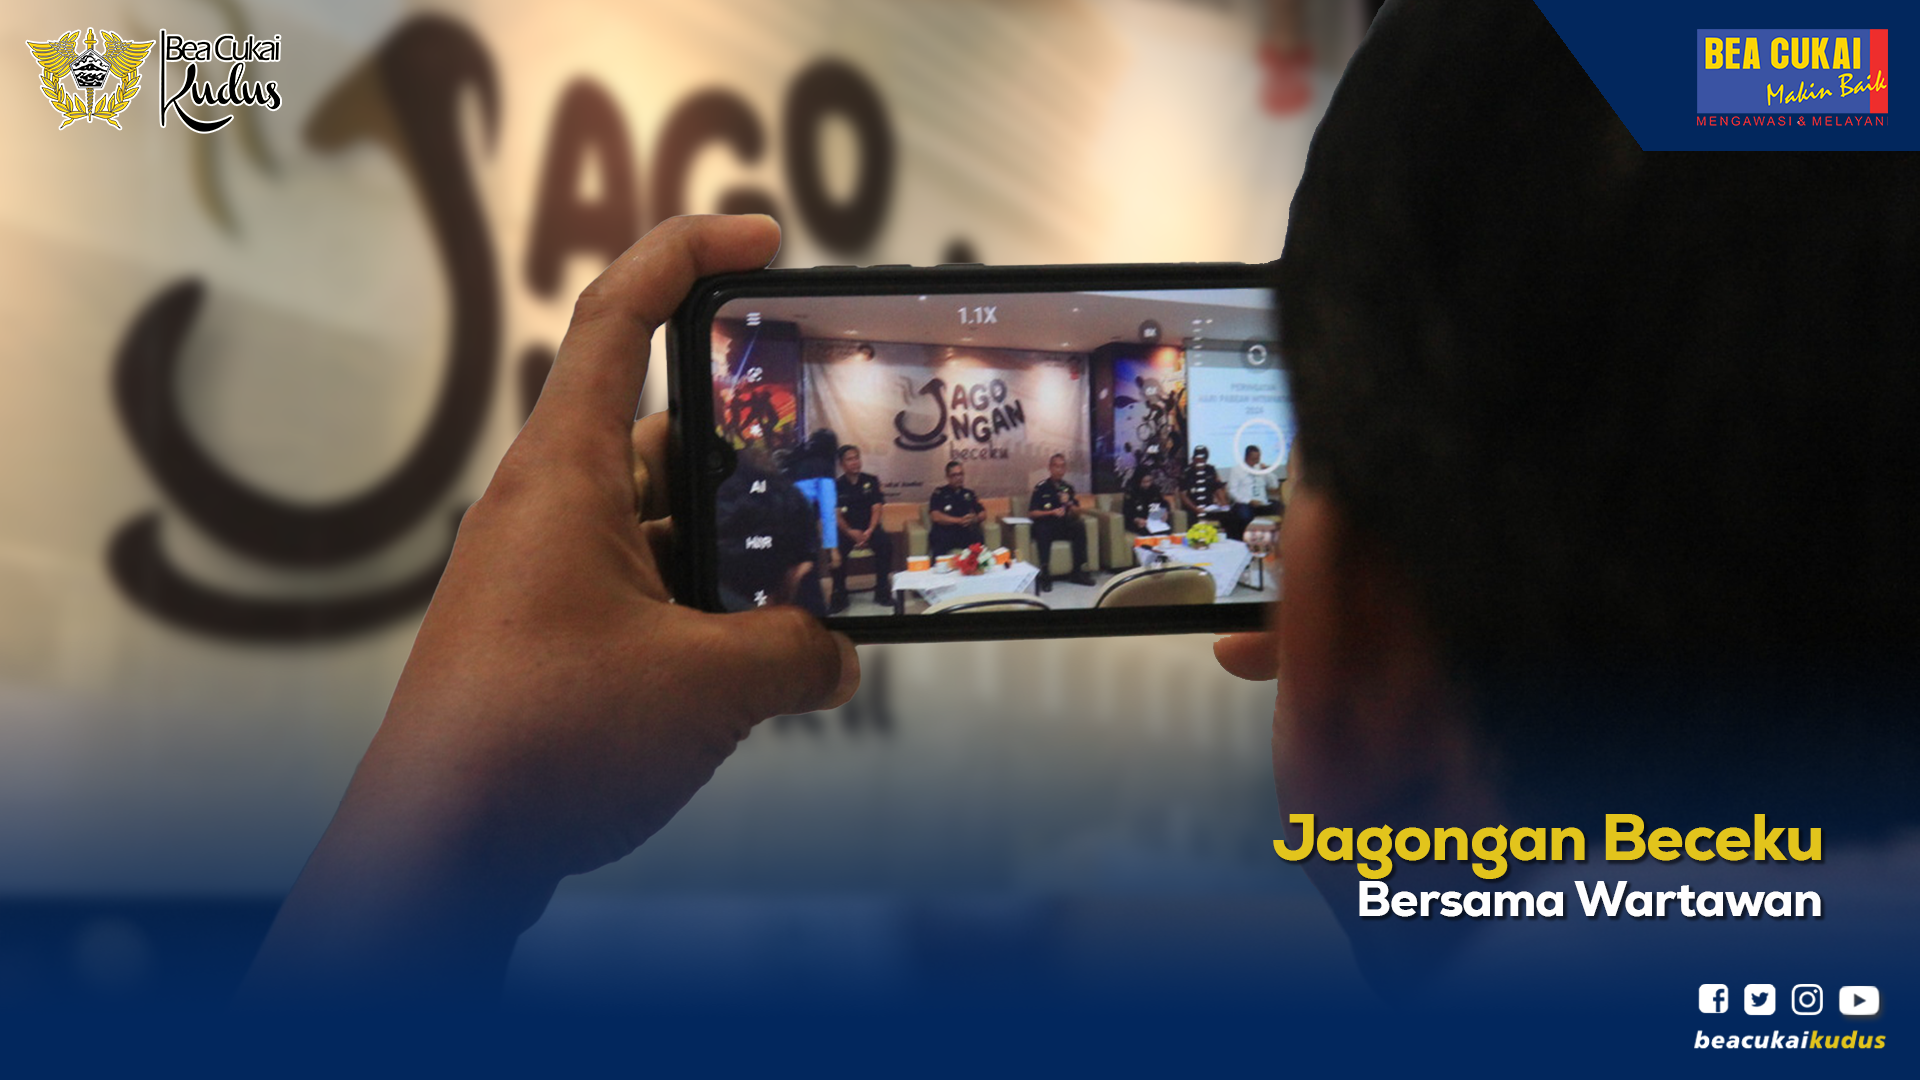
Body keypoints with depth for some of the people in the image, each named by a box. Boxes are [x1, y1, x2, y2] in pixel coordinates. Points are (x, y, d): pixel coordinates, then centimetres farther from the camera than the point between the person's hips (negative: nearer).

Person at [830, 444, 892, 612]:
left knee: (885, 543, -31)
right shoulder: (836, 485, 2)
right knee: (836, 549, -33)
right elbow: (835, 514, -6)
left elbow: (876, 509, -1)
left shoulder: (871, 480, 5)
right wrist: (850, 533, -24)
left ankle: (882, 592, -20)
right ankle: (839, 595, -20)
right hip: (846, 529, -1)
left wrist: (869, 532, -19)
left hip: (869, 528, 1)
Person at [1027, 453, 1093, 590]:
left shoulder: (1068, 488, 10)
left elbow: (1076, 514, 10)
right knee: (1042, 531, -38)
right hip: (1045, 525, -4)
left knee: (1080, 528, -25)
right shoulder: (1041, 487, -2)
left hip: (1063, 526, 4)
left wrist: (1069, 503, -11)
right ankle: (1045, 574, -36)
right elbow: (1032, 513, -7)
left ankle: (1078, 572, -20)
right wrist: (1052, 512, -18)